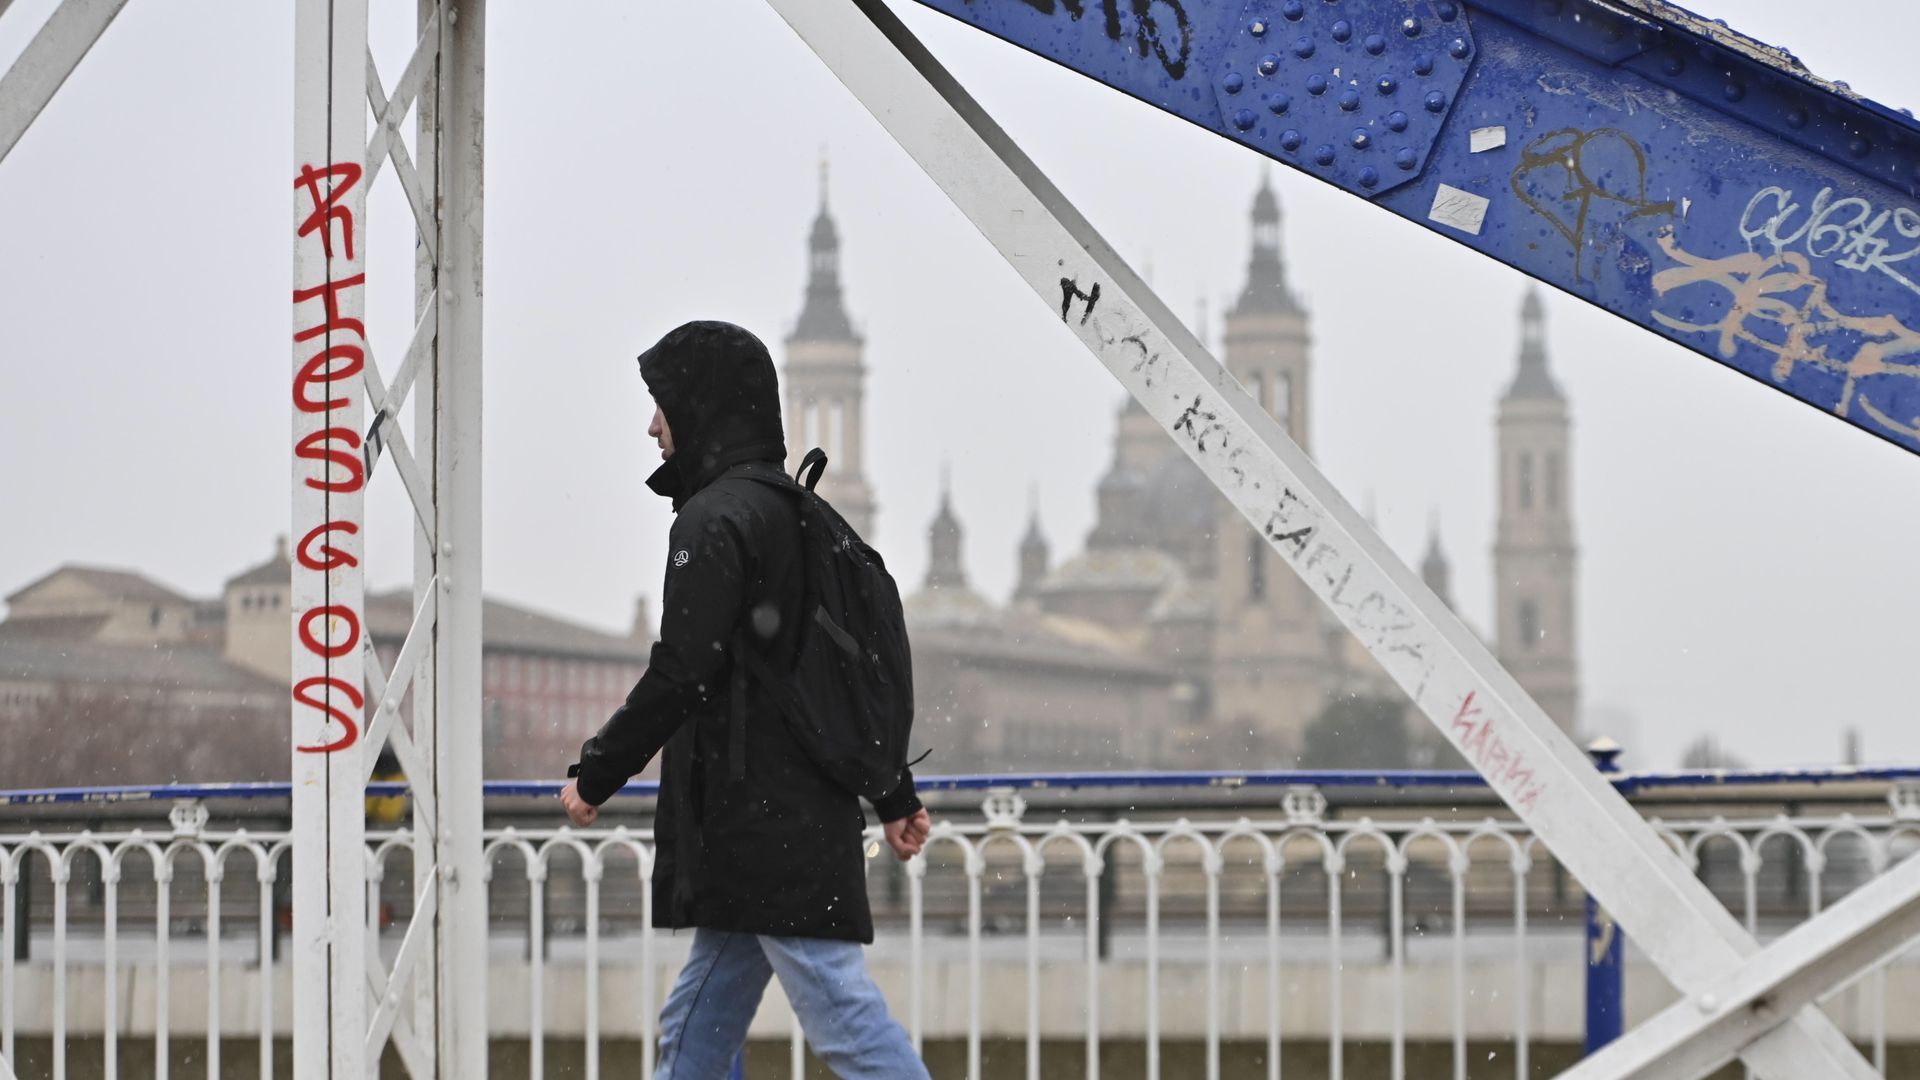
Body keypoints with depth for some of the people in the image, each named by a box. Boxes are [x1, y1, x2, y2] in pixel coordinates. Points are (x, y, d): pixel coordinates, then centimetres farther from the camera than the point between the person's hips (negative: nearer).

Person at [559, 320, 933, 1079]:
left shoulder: (716, 520, -11)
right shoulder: (795, 515, 19)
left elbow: (681, 675, -18)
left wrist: (595, 775, -7)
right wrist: (895, 797, 27)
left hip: (765, 831, -10)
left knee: (843, 1017, -10)